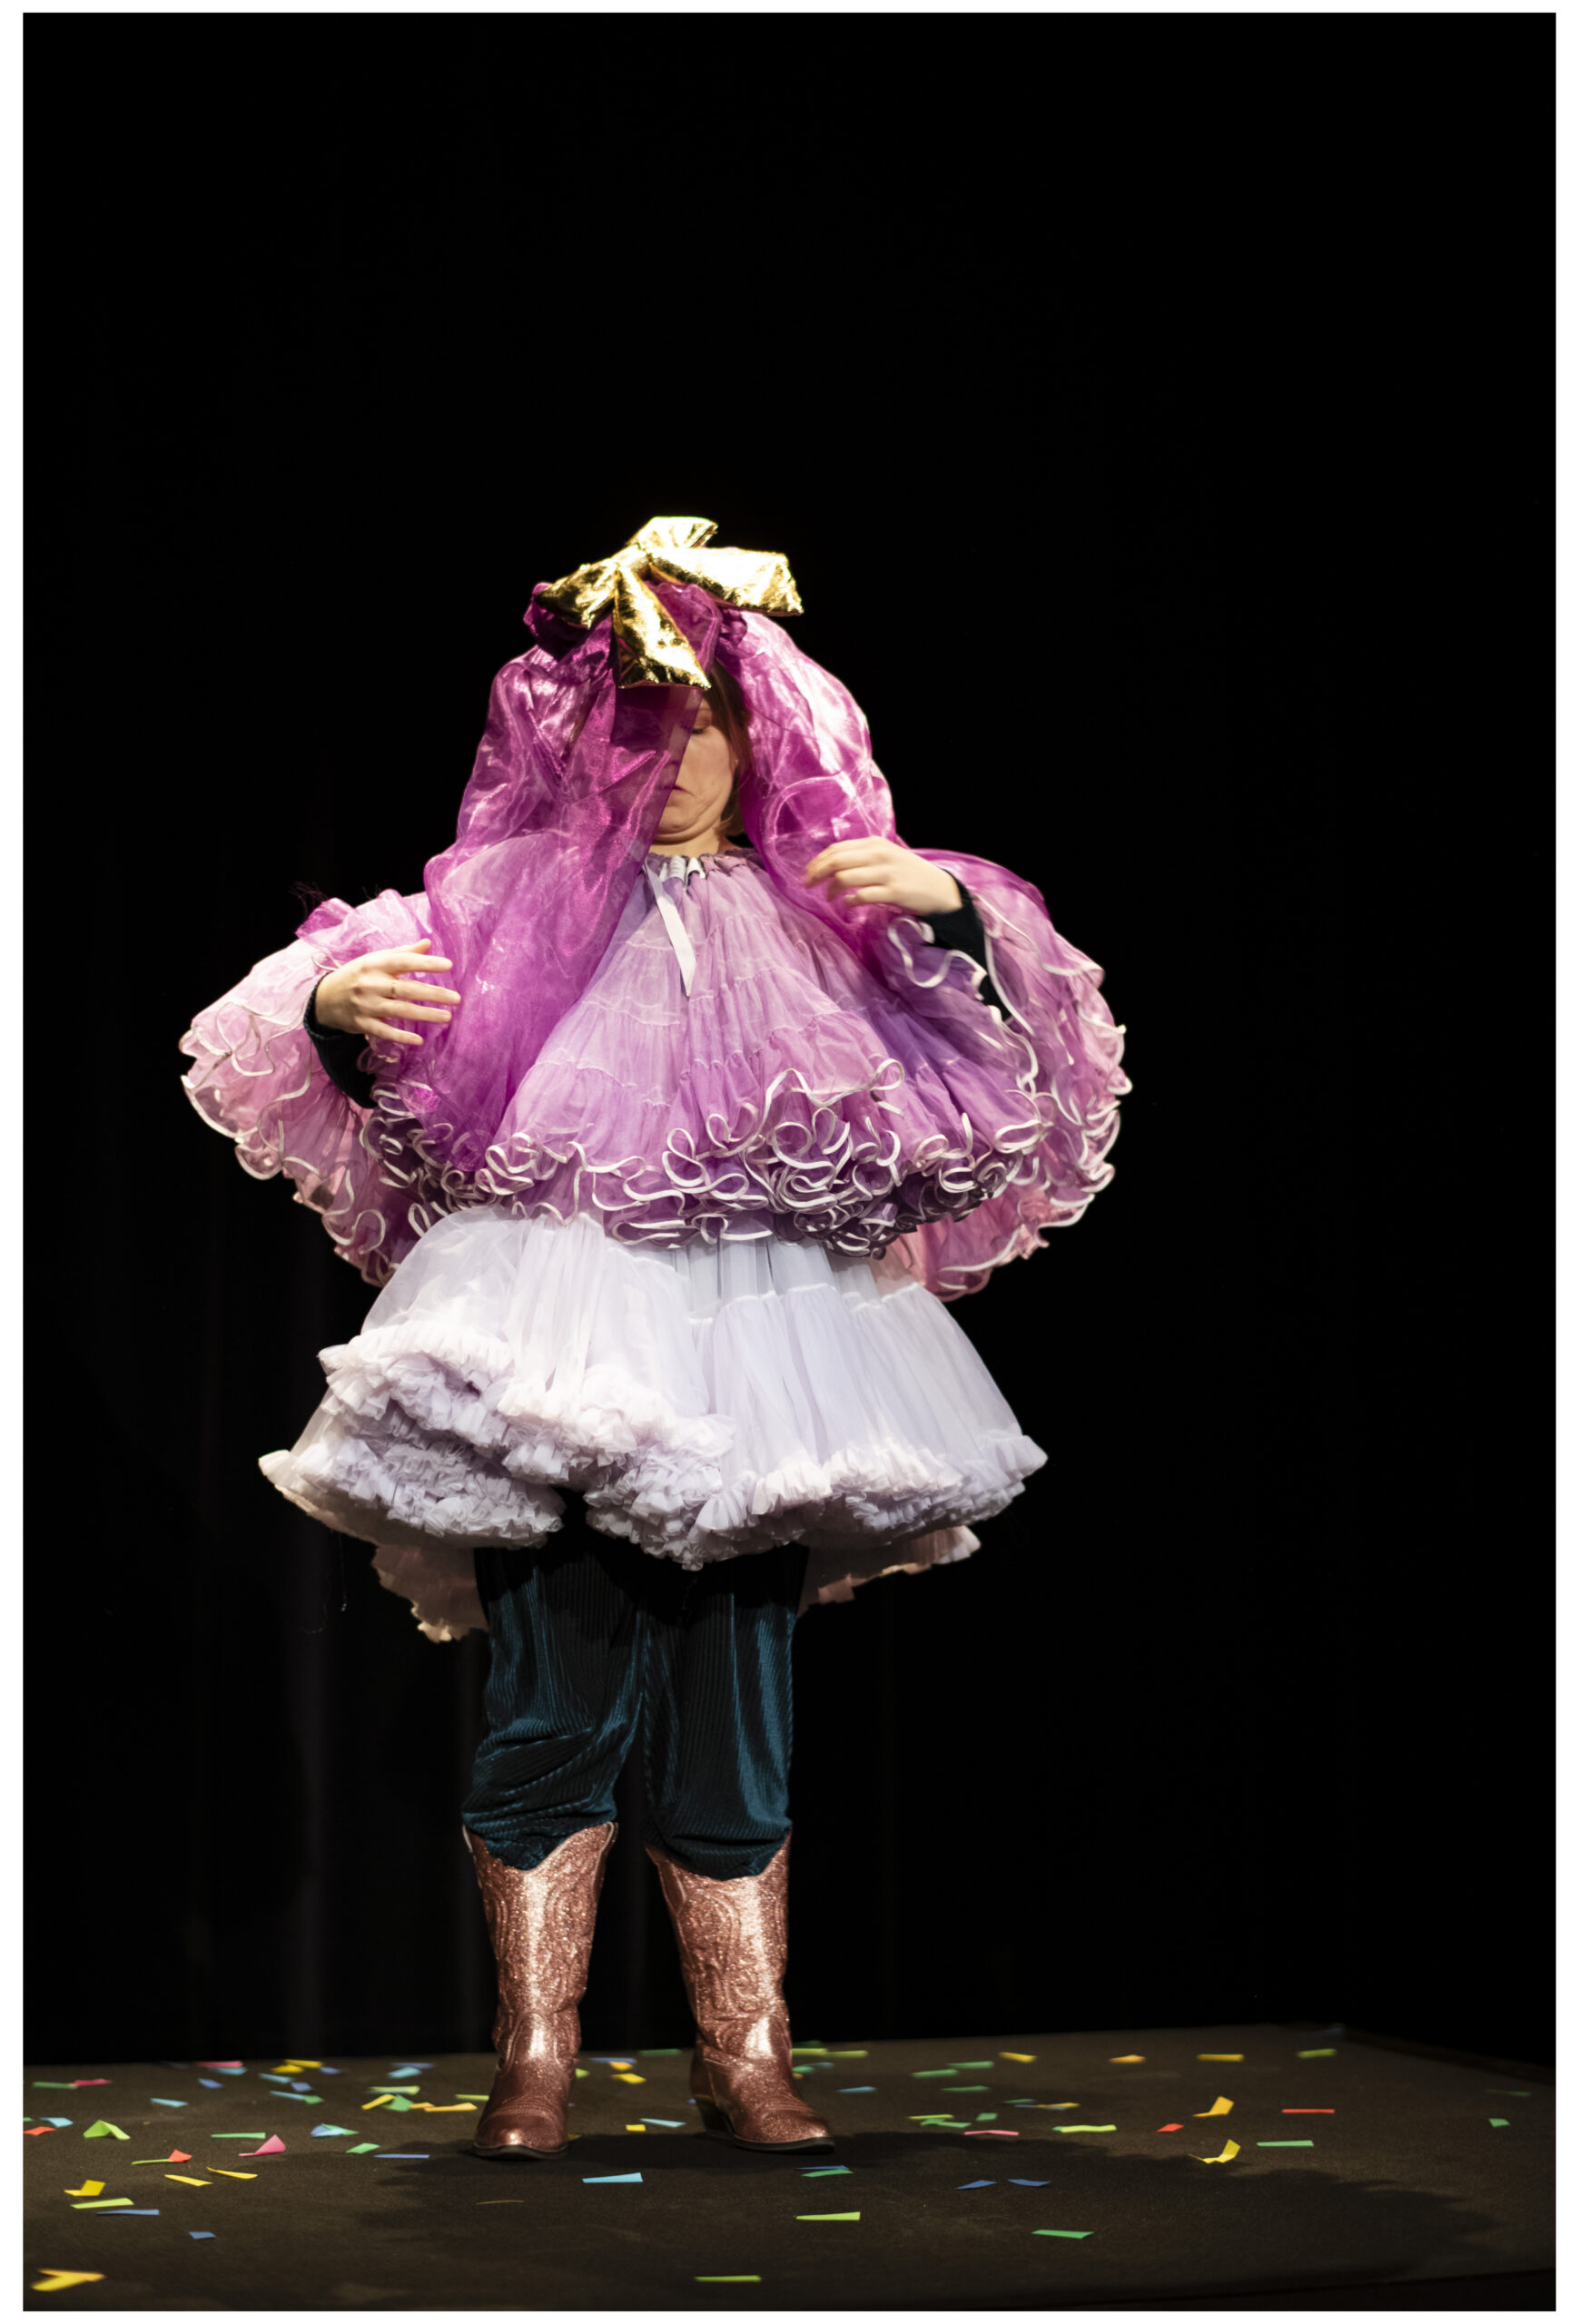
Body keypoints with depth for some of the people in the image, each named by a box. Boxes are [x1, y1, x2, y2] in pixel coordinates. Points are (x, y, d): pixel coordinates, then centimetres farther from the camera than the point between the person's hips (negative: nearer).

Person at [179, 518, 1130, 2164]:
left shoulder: (820, 911, 15)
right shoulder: (519, 895, 12)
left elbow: (993, 1074, 8)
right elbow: (382, 1046, 5)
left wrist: (952, 915, -8)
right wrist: (336, 1003, -17)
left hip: (761, 1338, 2)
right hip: (556, 1335, -1)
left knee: (734, 1712, 4)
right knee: (558, 1703, -7)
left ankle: (745, 2056, 11)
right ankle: (534, 2060, 2)